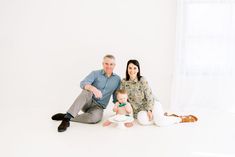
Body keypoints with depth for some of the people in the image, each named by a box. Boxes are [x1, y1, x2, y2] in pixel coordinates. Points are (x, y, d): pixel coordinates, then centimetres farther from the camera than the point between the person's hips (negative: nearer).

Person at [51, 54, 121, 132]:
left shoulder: (117, 79, 7)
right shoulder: (95, 73, -3)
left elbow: (116, 98, 13)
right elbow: (83, 84, -21)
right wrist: (93, 88, -42)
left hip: (98, 107, 1)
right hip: (87, 102, -1)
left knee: (95, 118, -36)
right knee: (88, 91, -37)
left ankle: (67, 117, -23)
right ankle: (67, 116, -41)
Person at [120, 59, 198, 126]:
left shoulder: (142, 80, -14)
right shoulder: (124, 82, -3)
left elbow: (150, 96, -11)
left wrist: (149, 110, -20)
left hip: (151, 104, -3)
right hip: (140, 110, 3)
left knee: (159, 121, -28)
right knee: (142, 119, -31)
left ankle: (181, 119, -3)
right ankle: (163, 116, -4)